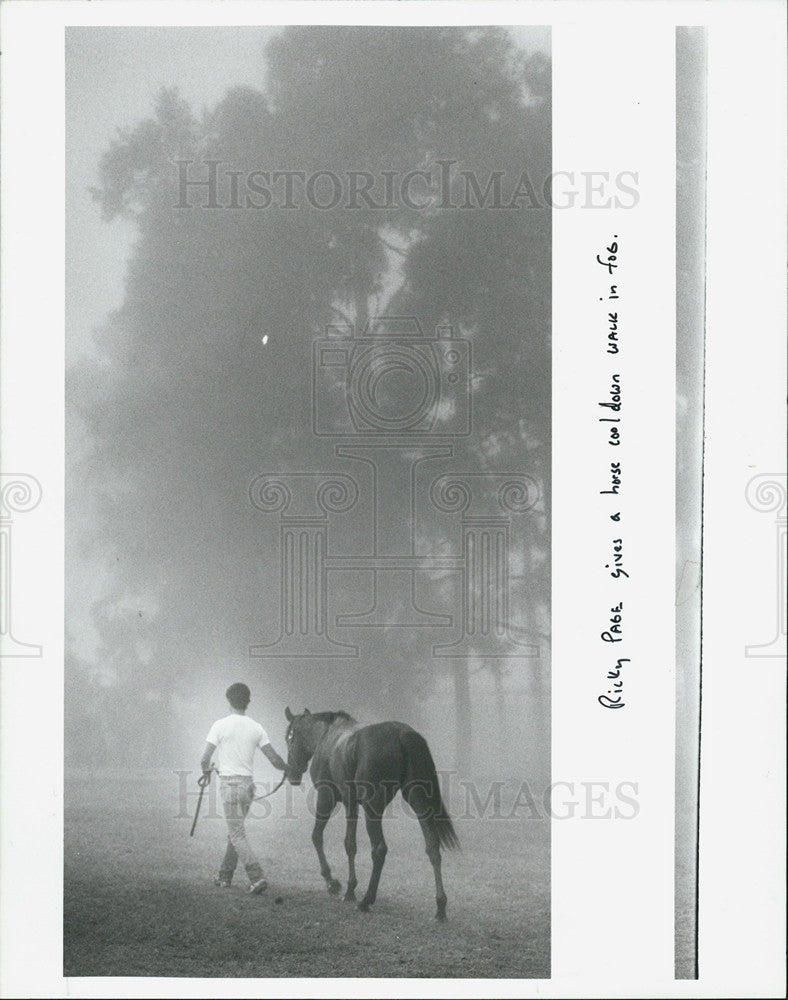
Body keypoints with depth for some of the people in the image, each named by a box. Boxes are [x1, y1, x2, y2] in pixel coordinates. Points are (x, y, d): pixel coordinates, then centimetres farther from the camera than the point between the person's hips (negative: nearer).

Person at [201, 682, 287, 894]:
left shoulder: (221, 725, -8)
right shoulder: (256, 727, 4)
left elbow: (205, 759, -10)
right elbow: (274, 759, 3)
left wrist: (206, 771, 13)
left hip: (229, 783, -5)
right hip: (248, 783, 5)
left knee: (237, 834, -4)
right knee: (234, 832, 19)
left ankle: (257, 877, -16)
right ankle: (225, 876, 25)